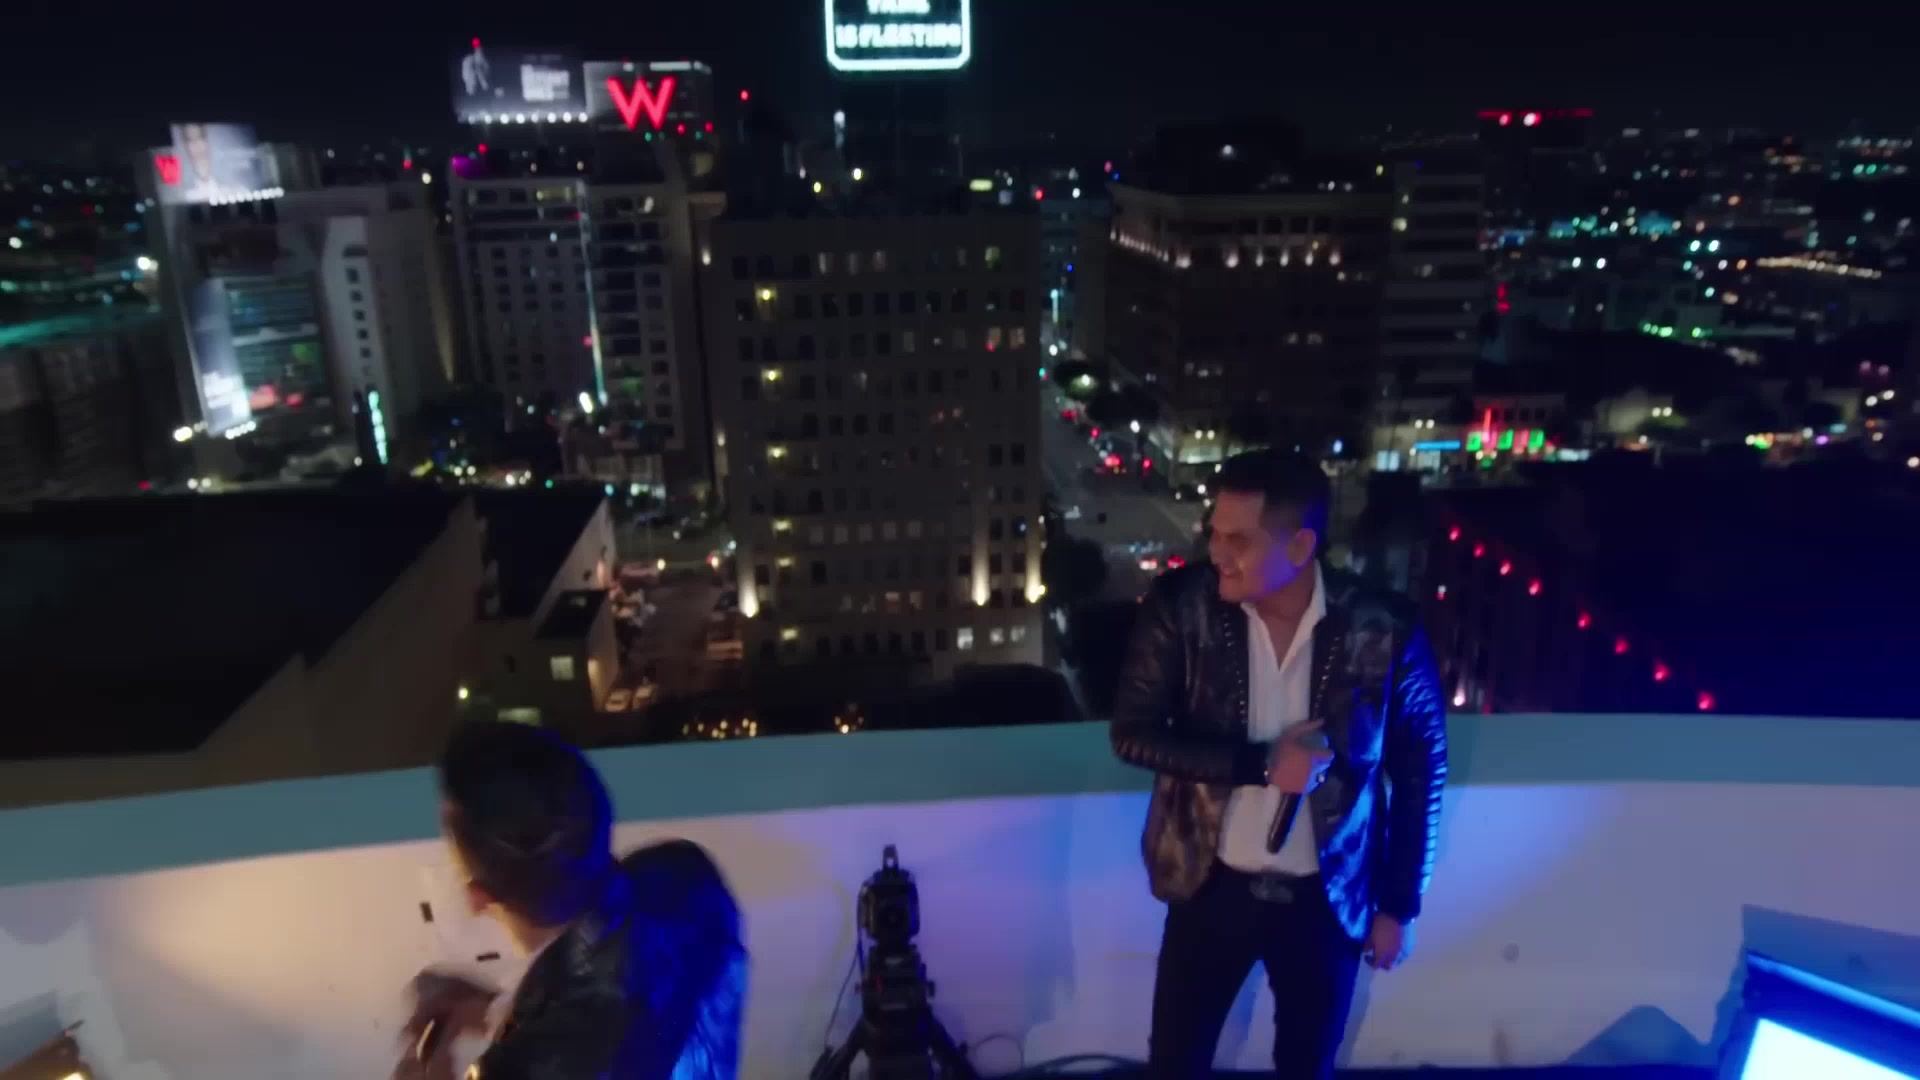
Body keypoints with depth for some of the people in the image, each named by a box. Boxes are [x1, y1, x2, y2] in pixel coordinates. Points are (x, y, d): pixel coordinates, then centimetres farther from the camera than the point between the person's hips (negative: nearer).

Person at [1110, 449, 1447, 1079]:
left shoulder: (1383, 631, -17)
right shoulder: (1182, 607, -16)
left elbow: (1420, 769, -4)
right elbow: (1133, 733, -12)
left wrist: (1398, 906, 1)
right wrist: (1261, 763, -24)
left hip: (1328, 898, 0)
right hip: (1213, 883, 0)